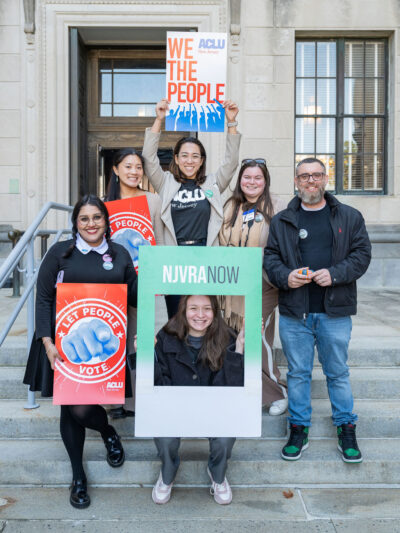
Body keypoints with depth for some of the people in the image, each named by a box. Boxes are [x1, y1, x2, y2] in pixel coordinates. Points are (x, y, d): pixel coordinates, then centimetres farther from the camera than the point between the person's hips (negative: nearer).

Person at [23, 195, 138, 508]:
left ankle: (109, 433, 27)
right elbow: (43, 299, 0)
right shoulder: (60, 252, 2)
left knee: (81, 408, -10)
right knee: (69, 407, 10)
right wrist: (47, 343, -9)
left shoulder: (120, 254, 8)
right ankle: (78, 476, 32)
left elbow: (135, 296, 8)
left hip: (103, 345, 0)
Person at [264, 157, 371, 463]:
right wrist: (285, 276, -12)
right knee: (298, 373, 10)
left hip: (335, 312, -1)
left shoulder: (349, 217, 7)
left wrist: (335, 273, -13)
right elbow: (270, 257, 8)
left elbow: (362, 253, 2)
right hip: (294, 313, 1)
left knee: (338, 372, 10)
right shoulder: (282, 221, 9)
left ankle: (346, 429, 27)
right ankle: (299, 429, 25)